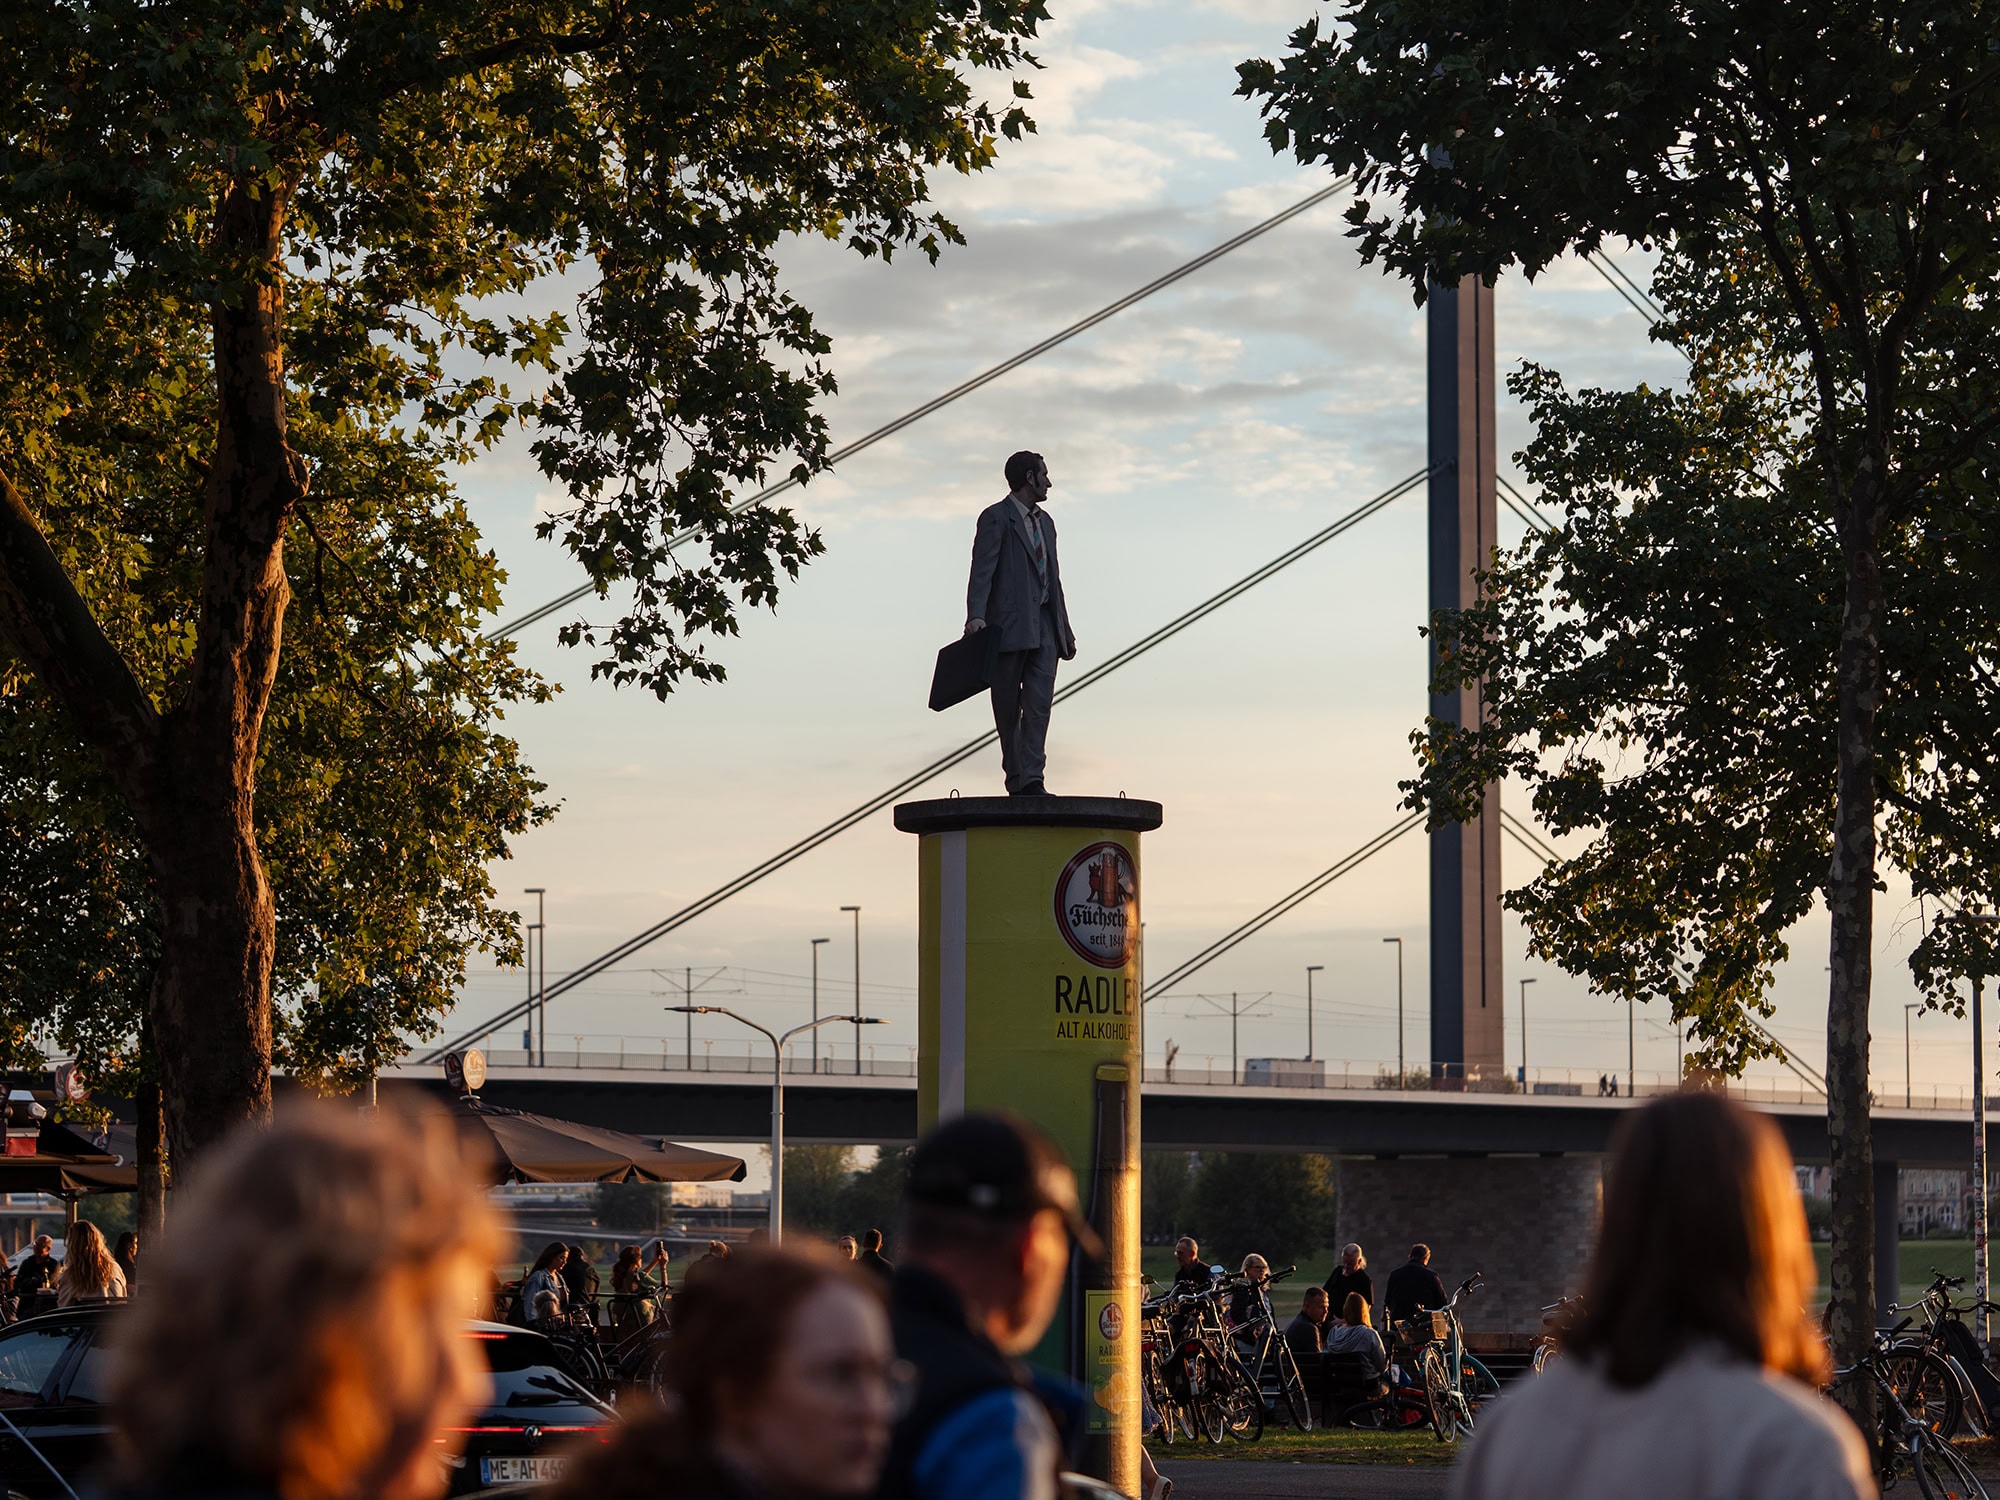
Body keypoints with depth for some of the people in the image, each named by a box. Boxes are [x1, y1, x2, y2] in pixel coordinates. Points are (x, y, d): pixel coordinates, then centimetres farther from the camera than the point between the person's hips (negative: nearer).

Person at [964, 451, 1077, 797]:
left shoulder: (1045, 522, 23)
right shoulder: (996, 518, -1)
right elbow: (982, 570, -12)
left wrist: (1065, 628, 25)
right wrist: (975, 616, -26)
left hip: (1043, 627, 6)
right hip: (1009, 626, -6)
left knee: (1039, 704, -8)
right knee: (1008, 709, 0)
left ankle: (1031, 781, -14)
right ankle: (1016, 781, 6)